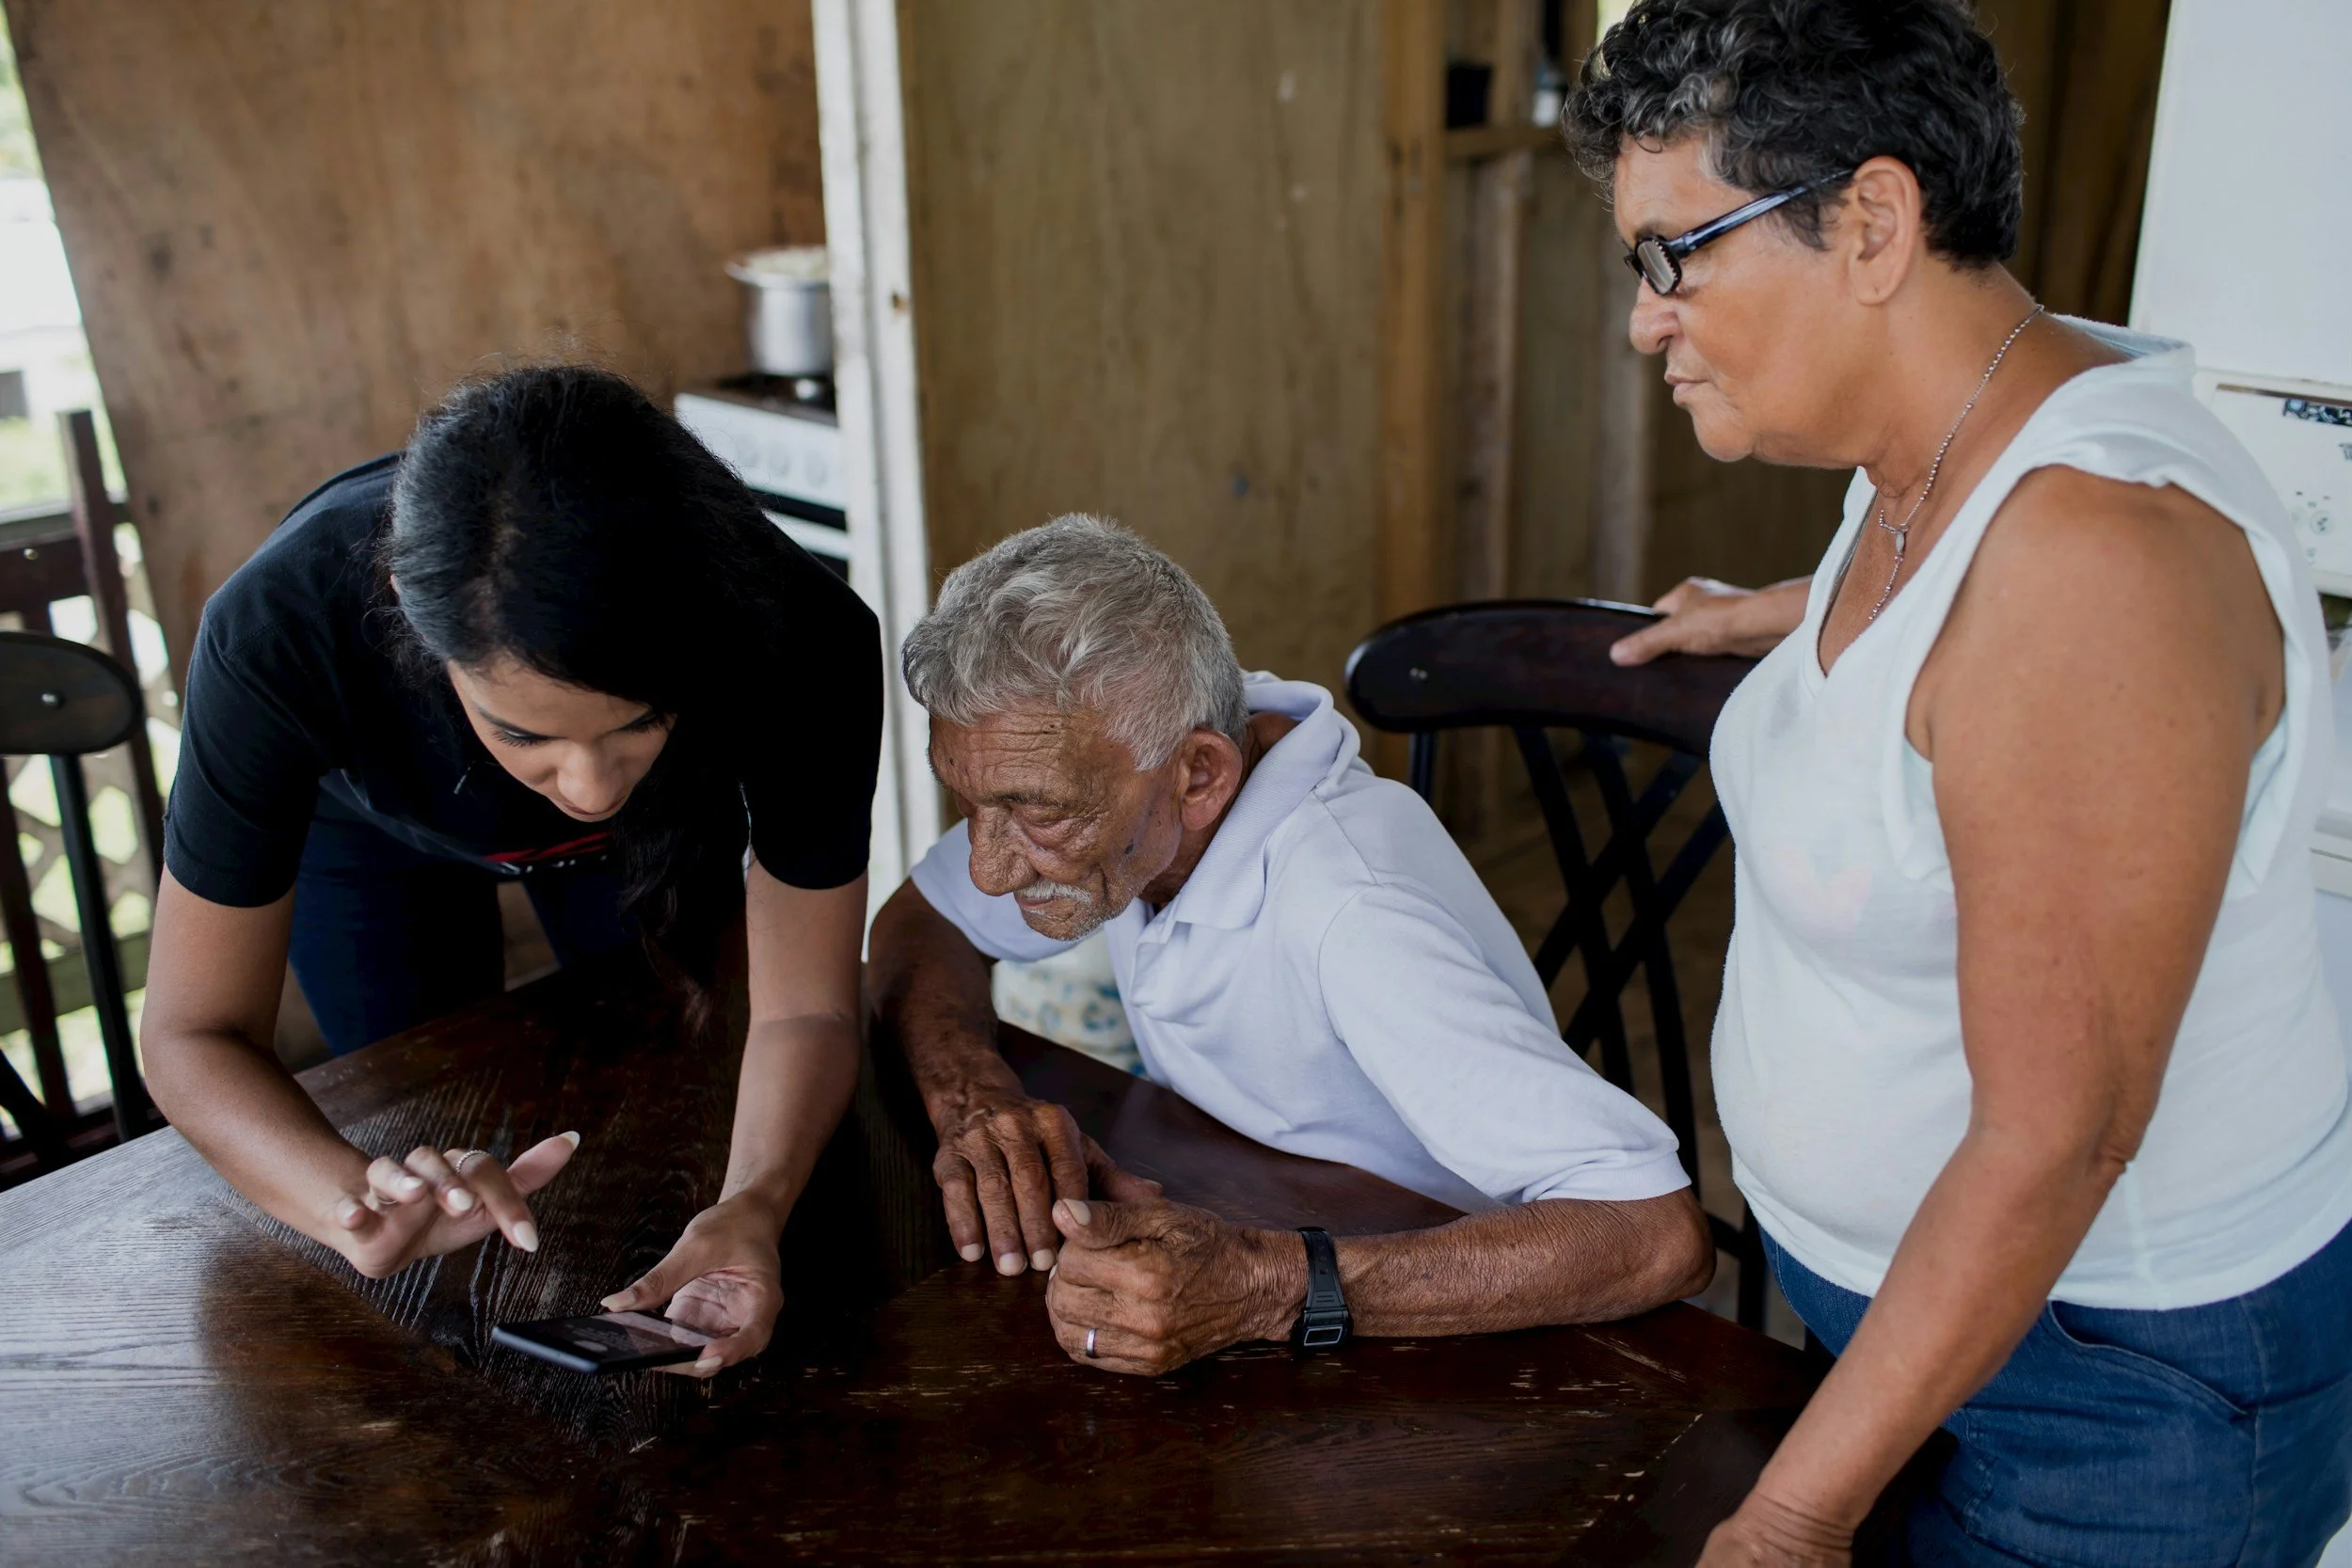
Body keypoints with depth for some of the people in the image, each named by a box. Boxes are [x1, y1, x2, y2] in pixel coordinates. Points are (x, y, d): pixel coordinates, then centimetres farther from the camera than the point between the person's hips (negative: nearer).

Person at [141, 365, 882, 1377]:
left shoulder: (799, 640, -43)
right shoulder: (281, 634, -46)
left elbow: (807, 1008, -32)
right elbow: (195, 1034, -35)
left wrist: (754, 1204, -53)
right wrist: (360, 1205, -55)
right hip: (371, 819, 0)